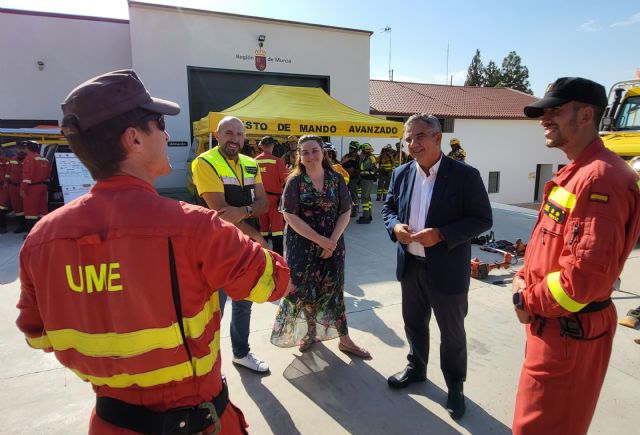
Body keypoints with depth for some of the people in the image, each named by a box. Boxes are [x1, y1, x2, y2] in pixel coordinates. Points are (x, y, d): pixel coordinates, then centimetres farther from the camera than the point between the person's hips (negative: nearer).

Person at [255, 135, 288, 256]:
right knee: (277, 226, -2)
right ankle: (278, 255, -6)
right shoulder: (277, 161, -10)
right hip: (274, 197, -4)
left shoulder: (255, 161, 0)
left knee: (263, 226, 14)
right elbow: (286, 180, -11)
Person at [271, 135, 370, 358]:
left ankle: (344, 340, 17)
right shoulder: (295, 182, -5)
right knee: (306, 288, 7)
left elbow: (345, 213, -1)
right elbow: (290, 216, -12)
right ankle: (310, 332, 30)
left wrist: (332, 240, -14)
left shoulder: (336, 180, 0)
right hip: (302, 245, -1)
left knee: (333, 289, 6)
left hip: (332, 244, 1)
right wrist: (320, 240, -17)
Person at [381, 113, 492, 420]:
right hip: (410, 266, 5)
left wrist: (441, 234, -25)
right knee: (414, 323, 22)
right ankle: (416, 368, 47)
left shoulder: (465, 176, -13)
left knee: (451, 331, 14)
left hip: (447, 269, -4)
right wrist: (395, 226, -12)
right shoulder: (401, 174, 2)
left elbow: (482, 220, -13)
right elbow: (388, 208, 12)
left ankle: (454, 385, 36)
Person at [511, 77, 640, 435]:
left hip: (570, 328, -10)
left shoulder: (600, 178, -24)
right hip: (554, 321, 10)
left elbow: (587, 273, -30)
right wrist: (525, 280, 1)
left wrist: (528, 301, -16)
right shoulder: (574, 172, 11)